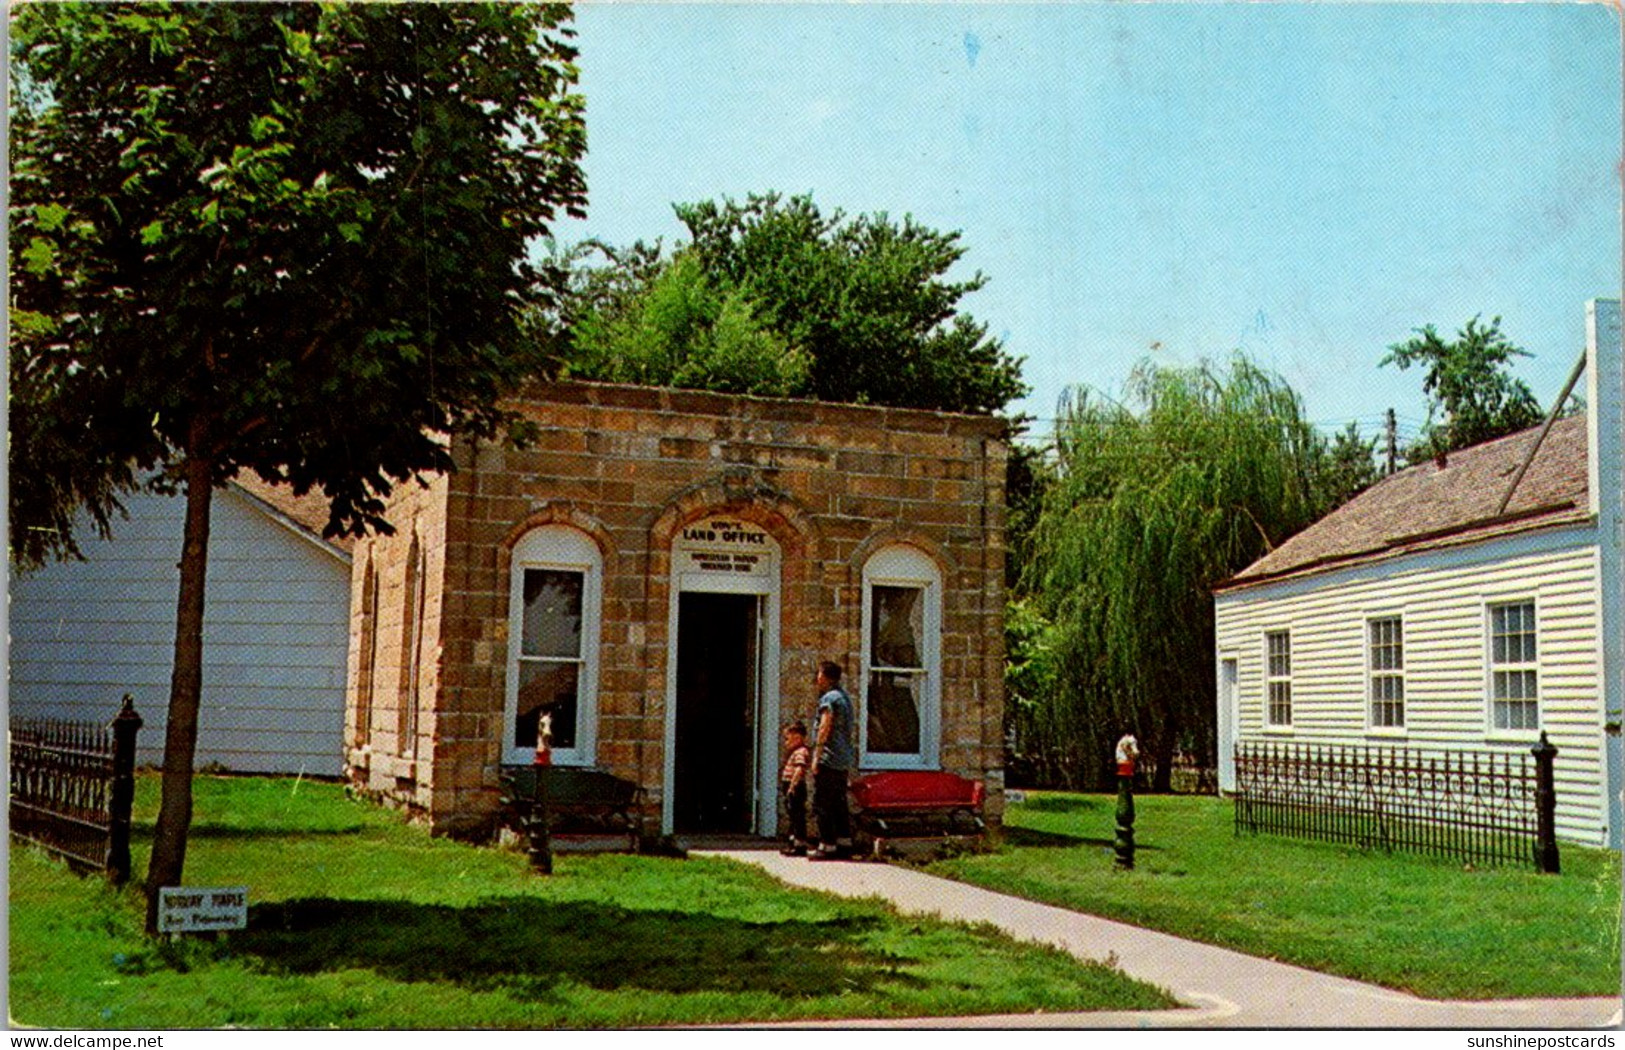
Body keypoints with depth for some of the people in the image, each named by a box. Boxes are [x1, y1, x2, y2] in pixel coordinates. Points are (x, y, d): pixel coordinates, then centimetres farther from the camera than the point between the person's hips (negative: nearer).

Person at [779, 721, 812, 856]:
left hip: (796, 788, -11)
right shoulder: (794, 752, 19)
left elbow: (799, 769, -28)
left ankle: (800, 844, -7)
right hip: (791, 788, 11)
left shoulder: (801, 752, -15)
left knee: (798, 816, -8)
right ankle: (793, 843, 27)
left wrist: (792, 785, -30)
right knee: (793, 816, 18)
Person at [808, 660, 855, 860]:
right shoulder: (845, 696, 17)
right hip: (844, 760, 9)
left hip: (828, 759, -9)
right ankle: (844, 842, 14)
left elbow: (825, 728, -19)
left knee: (822, 804, -5)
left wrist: (817, 756, -19)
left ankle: (827, 845, -7)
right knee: (839, 803, 13)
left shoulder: (829, 698, -12)